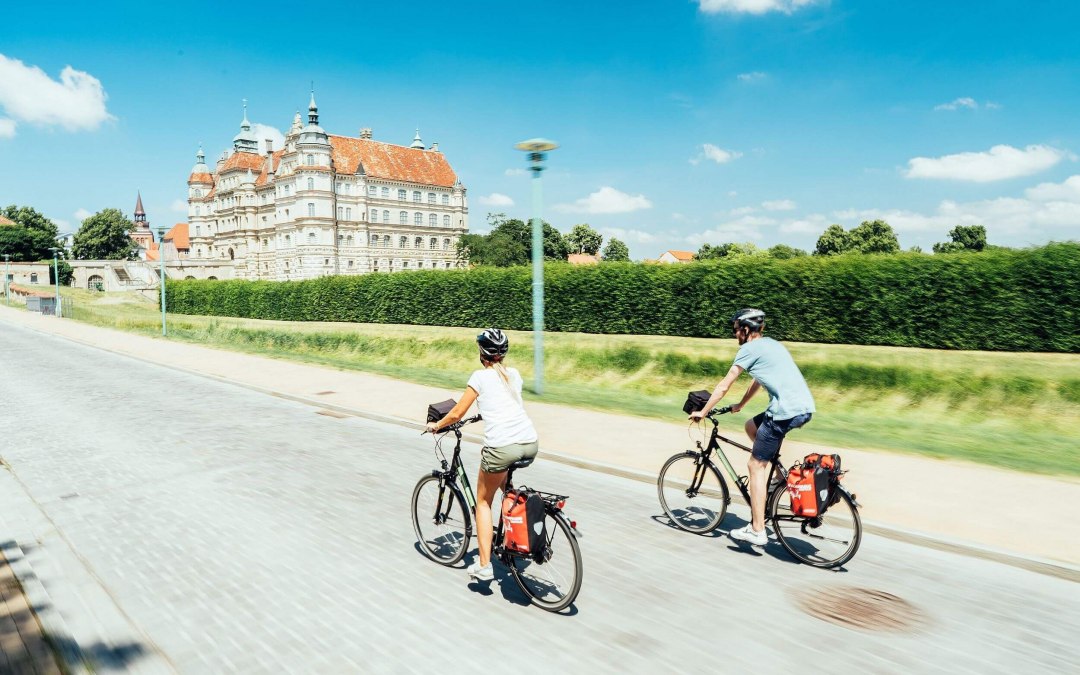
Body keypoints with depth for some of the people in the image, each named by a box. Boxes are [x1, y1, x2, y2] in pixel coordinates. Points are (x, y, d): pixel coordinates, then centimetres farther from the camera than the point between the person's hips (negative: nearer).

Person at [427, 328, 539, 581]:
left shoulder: (480, 377, 2)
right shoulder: (514, 374, 17)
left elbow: (456, 414, 5)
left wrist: (436, 425, 22)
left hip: (502, 447, -5)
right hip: (531, 443, 6)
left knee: (483, 501, 16)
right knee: (504, 480, 36)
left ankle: (484, 566, 11)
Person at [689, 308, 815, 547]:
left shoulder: (750, 348, -2)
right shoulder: (770, 344, 23)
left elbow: (724, 386, -1)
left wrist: (702, 412, 9)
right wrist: (740, 405, 46)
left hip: (787, 411, -9)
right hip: (805, 407, 9)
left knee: (755, 465, 1)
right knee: (751, 426, 28)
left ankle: (757, 531, 3)